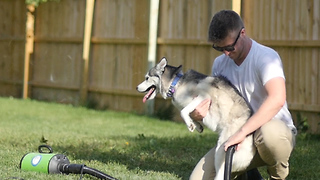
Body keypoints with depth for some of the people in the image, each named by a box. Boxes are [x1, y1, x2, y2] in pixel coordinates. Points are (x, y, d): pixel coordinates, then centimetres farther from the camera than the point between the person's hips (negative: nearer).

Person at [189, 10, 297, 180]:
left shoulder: (266, 56, -17)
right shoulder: (219, 64, 5)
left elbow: (277, 99, -35)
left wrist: (242, 132, -40)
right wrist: (197, 115, -12)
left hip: (276, 129, -6)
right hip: (240, 139, 6)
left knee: (270, 133, -44)